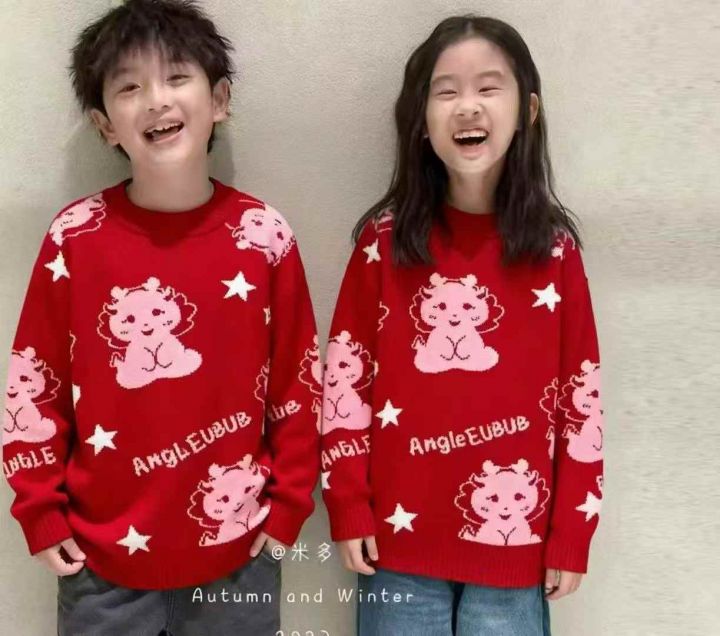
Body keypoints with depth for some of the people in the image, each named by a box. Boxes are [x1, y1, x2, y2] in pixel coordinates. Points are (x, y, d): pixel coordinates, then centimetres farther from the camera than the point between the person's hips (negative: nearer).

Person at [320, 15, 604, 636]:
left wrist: (570, 537, -1)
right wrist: (348, 508, -5)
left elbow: (581, 398, -2)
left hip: (514, 539, 1)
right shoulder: (385, 240, -4)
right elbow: (345, 380, -3)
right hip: (399, 536, 0)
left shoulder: (554, 248, -3)